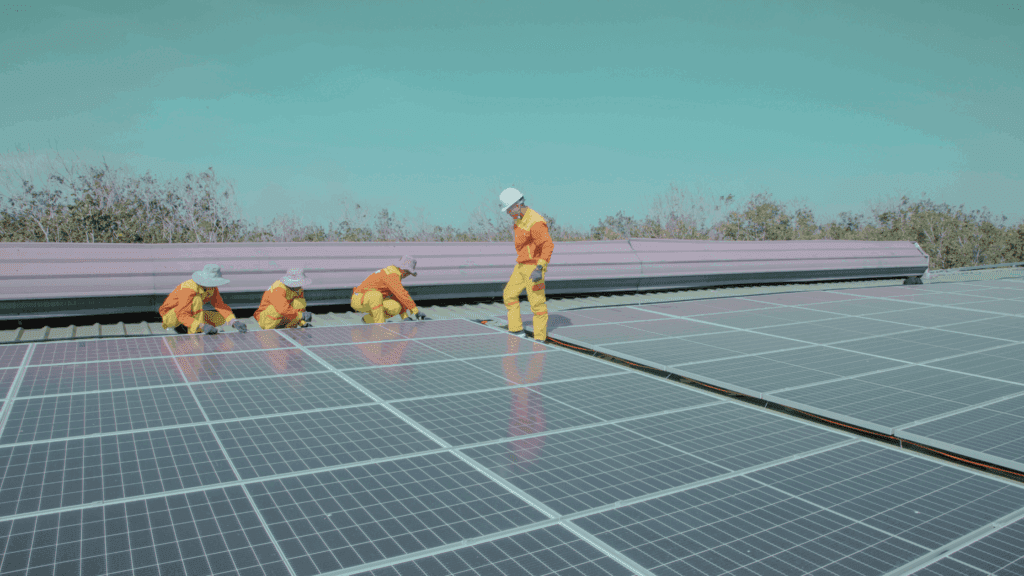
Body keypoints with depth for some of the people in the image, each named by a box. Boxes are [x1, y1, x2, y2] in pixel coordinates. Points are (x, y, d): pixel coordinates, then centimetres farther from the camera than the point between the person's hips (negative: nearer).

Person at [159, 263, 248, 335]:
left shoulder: (212, 288, -11)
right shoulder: (189, 290, -34)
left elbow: (220, 305, -15)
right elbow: (182, 315, -42)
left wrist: (234, 321, -32)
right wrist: (202, 326, -56)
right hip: (171, 315, -8)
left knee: (221, 319, -3)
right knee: (197, 299, -34)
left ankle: (183, 326, 3)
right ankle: (194, 334, -29)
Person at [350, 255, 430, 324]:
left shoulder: (394, 273, 12)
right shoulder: (392, 275, -19)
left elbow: (399, 297, 14)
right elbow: (402, 295, -26)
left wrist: (405, 317, 8)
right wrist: (416, 312, -22)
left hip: (370, 302, 9)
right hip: (358, 300, -9)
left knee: (396, 307, -12)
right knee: (376, 295, -40)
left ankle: (368, 319, 5)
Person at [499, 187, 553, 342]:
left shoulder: (535, 222, -24)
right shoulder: (518, 219, 7)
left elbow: (548, 245, -29)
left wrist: (539, 269, -36)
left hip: (534, 267, -9)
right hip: (521, 266, 9)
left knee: (537, 303, -2)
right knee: (509, 294, 11)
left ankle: (540, 338, 9)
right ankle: (517, 330, 19)